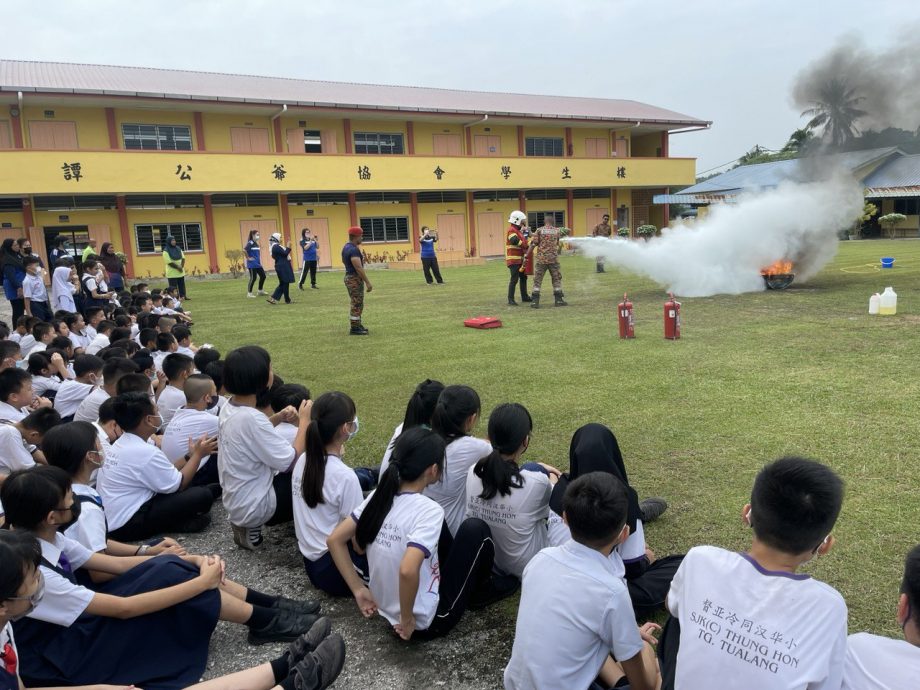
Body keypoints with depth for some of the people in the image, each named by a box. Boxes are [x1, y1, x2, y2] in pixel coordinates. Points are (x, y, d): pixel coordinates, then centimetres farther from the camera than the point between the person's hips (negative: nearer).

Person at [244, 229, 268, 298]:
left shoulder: (256, 244, 11)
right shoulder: (250, 243, -14)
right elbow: (244, 250, -27)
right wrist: (248, 258, -18)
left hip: (258, 264, 9)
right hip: (252, 264, -9)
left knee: (263, 276, 11)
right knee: (253, 278, -5)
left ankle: (260, 290, 24)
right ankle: (249, 293, 4)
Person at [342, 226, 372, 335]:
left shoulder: (346, 247, 11)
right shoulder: (354, 250, -21)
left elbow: (344, 261, 27)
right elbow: (359, 268, -25)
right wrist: (368, 282, -23)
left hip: (349, 277, 10)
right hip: (355, 279, -10)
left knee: (357, 304, 18)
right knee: (357, 305, -4)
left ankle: (357, 325, 26)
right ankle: (354, 328, 1)